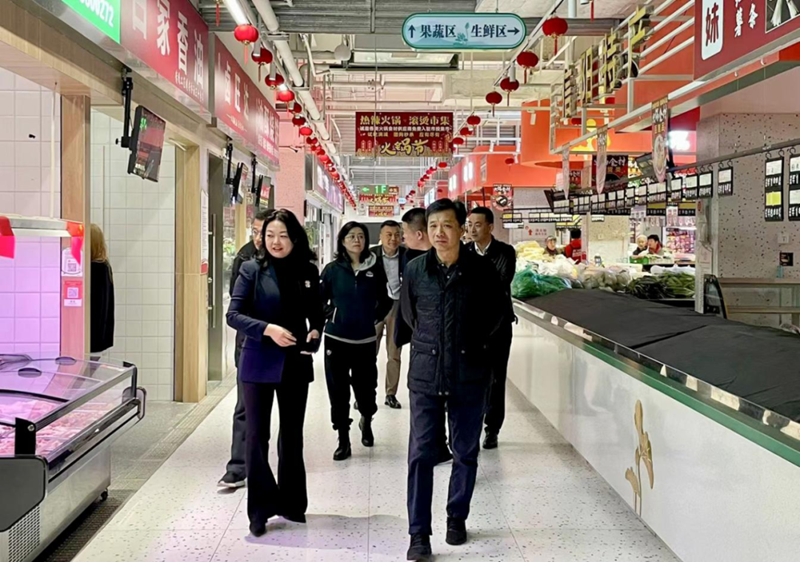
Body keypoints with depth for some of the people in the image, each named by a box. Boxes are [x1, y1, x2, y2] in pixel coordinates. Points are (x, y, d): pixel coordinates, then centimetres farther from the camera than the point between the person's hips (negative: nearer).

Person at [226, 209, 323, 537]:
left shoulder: (308, 272, 3)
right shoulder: (252, 270, -6)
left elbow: (317, 314, 12)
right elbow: (234, 315, -11)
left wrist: (316, 331, -10)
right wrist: (268, 329, -24)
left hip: (296, 363, 3)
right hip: (259, 363, -3)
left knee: (292, 434, 15)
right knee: (257, 435, 2)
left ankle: (291, 502, 30)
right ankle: (260, 509, 14)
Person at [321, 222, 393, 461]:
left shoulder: (375, 268, 0)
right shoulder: (333, 269, -1)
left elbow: (385, 300, 12)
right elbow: (319, 299, 7)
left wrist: (375, 318, 3)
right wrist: (329, 316, -3)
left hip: (365, 340, 0)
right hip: (336, 339, 0)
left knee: (365, 387, 6)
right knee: (338, 391, 2)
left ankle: (366, 422, 38)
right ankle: (343, 441, 13)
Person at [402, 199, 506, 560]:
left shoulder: (482, 269, -7)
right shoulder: (415, 270, -3)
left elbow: (497, 311, 10)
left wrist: (475, 341, 9)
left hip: (469, 375, 0)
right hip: (425, 374, 1)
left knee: (465, 452, 12)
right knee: (420, 454, 0)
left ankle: (457, 517, 31)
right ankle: (419, 533, 8)